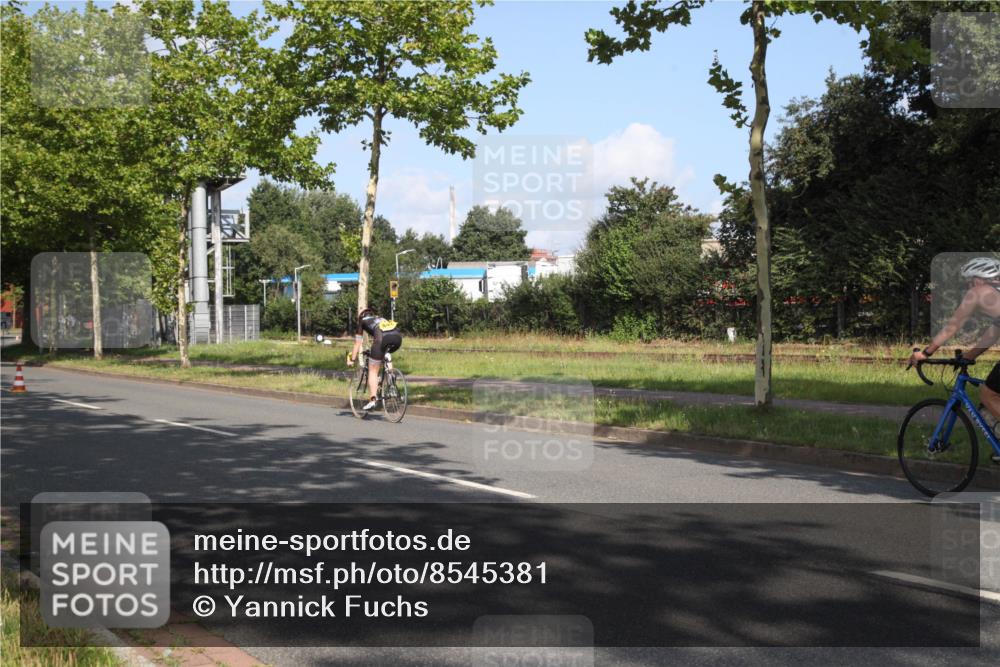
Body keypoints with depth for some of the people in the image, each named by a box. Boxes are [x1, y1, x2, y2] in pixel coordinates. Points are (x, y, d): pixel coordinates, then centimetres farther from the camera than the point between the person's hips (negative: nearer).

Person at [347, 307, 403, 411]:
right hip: (398, 337, 5)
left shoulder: (362, 321, 28)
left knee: (372, 370, 7)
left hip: (383, 338, -5)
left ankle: (372, 399, 0)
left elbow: (357, 343, 30)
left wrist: (352, 359, 38)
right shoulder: (381, 319, 41)